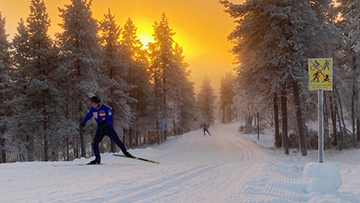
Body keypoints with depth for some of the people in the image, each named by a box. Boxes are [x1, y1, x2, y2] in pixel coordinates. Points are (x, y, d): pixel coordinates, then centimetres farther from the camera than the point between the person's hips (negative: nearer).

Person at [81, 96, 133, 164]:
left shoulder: (105, 108, -15)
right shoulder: (93, 109, 2)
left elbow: (110, 117, -18)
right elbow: (88, 116, 19)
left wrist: (106, 125, -29)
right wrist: (83, 123, 22)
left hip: (109, 128, -4)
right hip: (100, 129, 5)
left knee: (117, 141, -8)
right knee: (95, 143, -6)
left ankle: (125, 152, 7)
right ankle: (97, 159, 4)